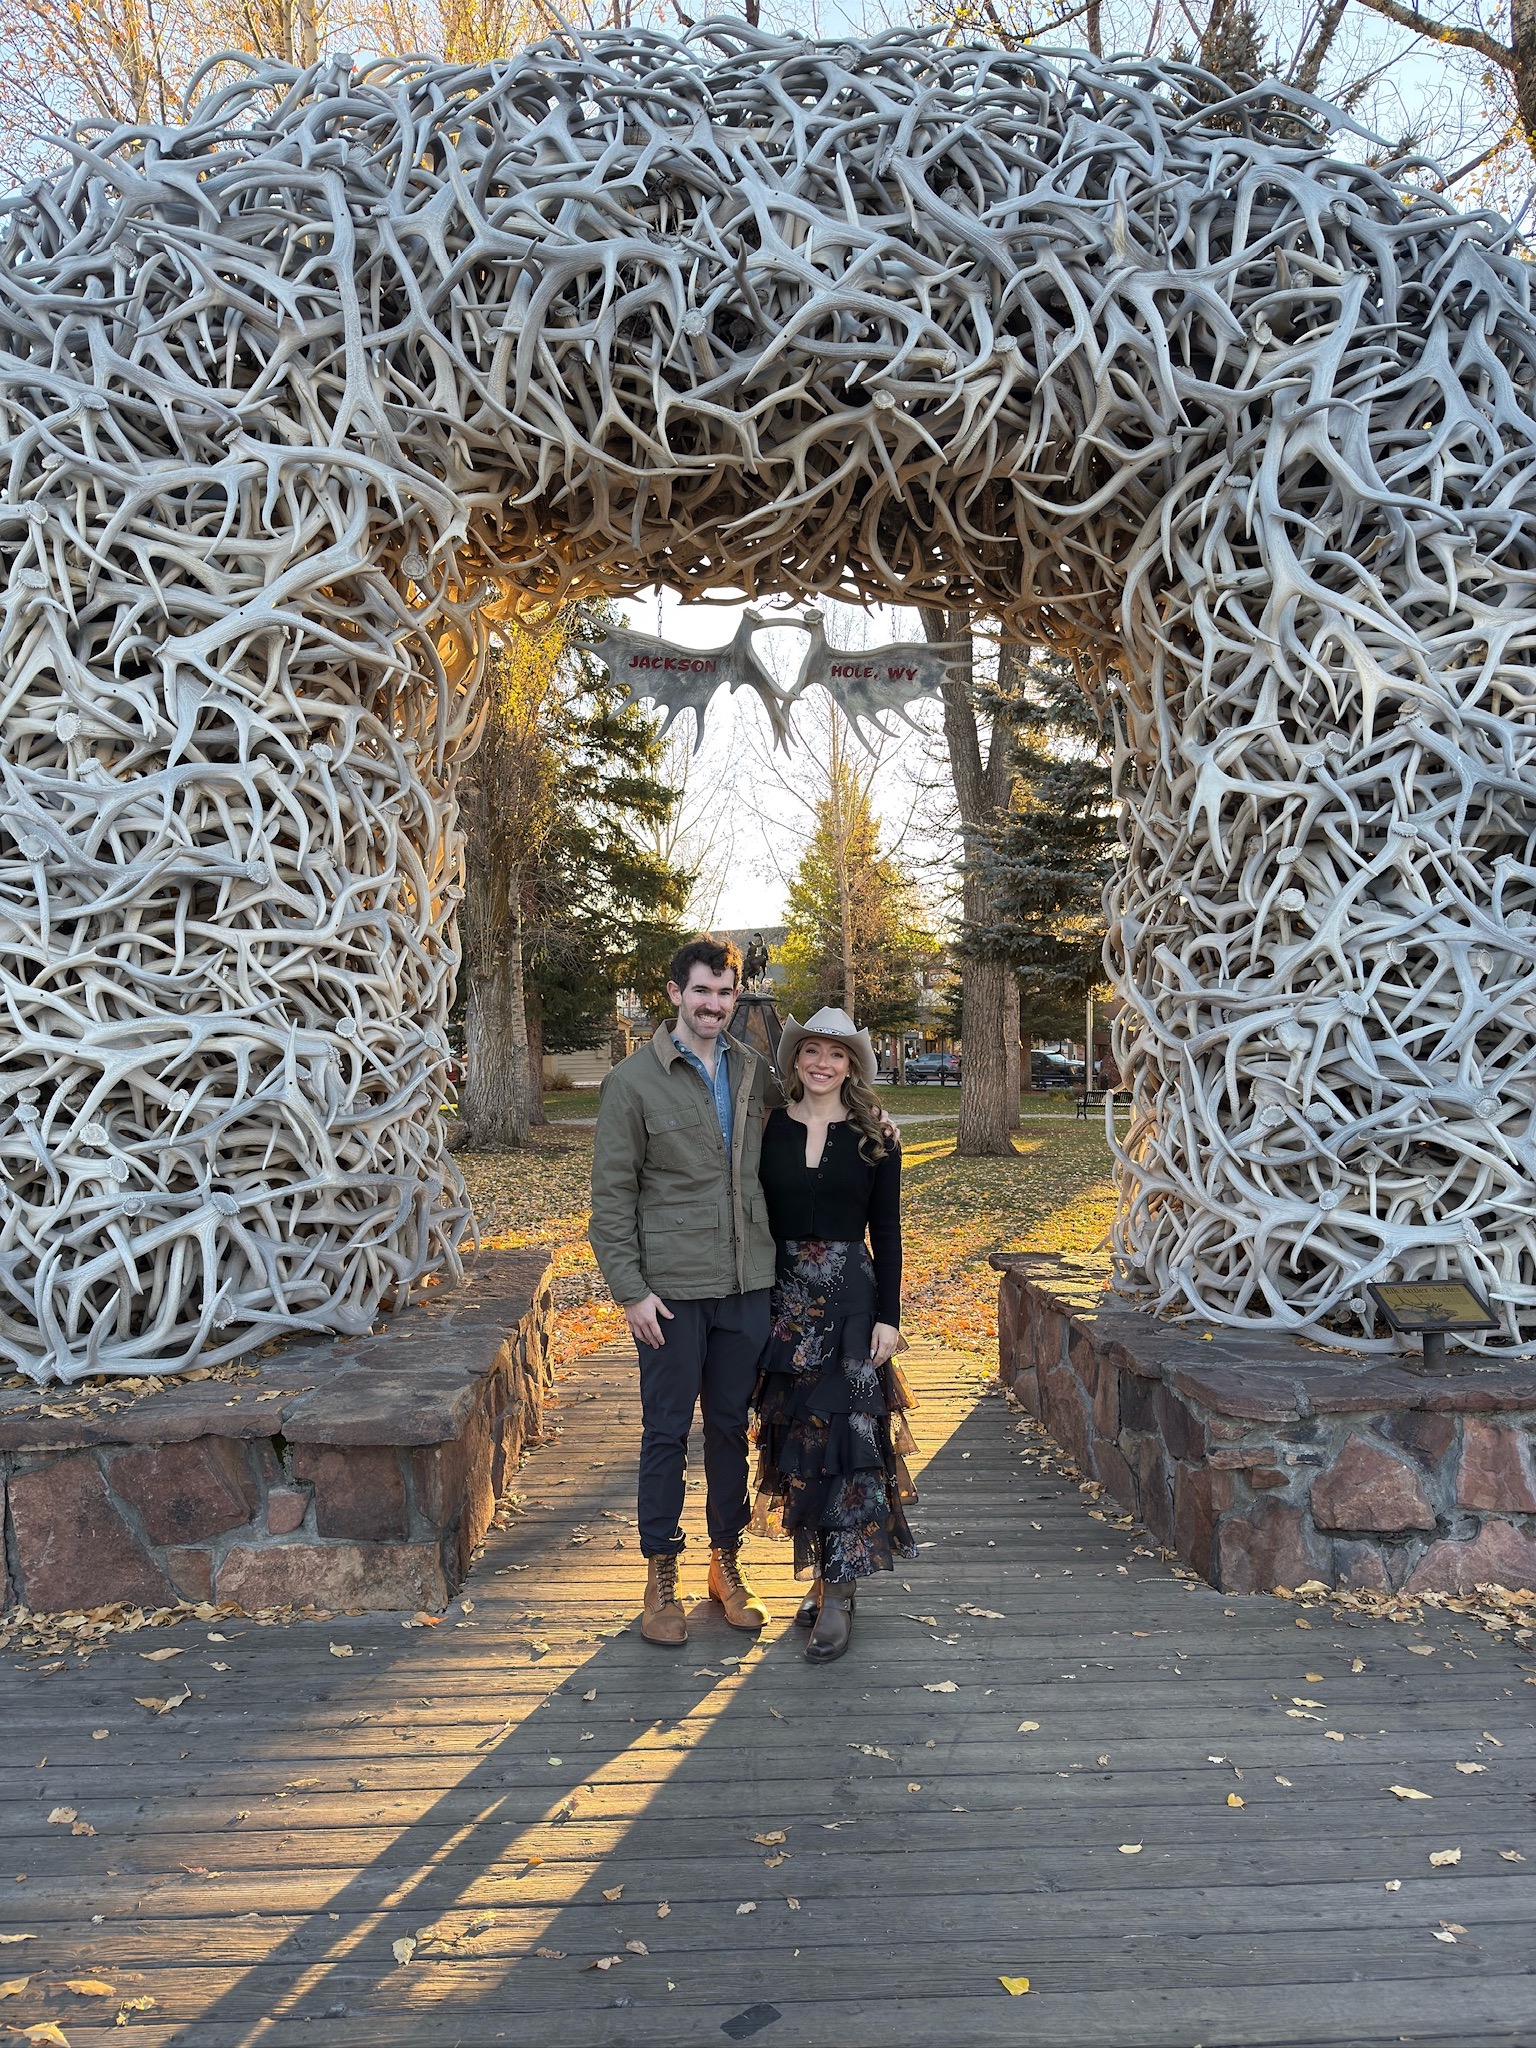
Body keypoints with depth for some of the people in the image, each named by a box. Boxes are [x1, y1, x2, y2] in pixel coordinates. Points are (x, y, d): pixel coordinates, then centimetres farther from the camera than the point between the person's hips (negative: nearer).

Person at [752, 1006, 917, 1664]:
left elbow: (887, 1233, 2)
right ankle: (824, 1577, 21)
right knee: (795, 1433, 6)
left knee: (845, 1430, -8)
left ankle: (837, 1596, -3)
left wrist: (888, 1316, -5)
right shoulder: (769, 1129, 4)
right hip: (784, 1297, 2)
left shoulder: (875, 1138, 1)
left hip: (851, 1297, -2)